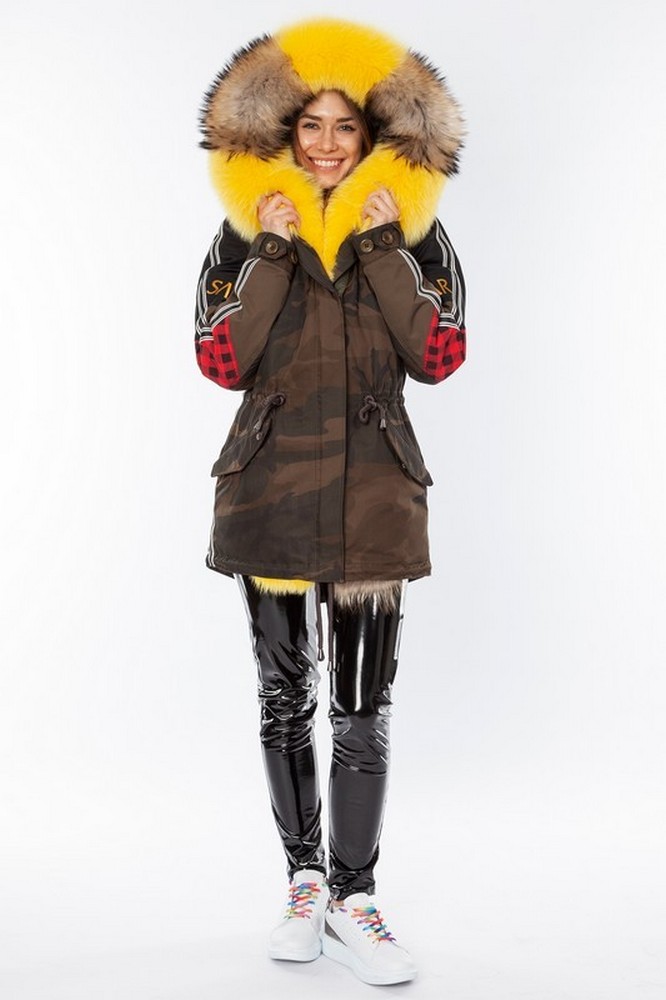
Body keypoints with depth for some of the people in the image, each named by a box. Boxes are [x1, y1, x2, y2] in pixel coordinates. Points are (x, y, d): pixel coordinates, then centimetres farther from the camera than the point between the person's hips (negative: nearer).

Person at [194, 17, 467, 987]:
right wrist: (275, 253, -9)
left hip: (373, 486, -1)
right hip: (271, 484, 1)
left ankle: (352, 900, 10)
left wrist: (383, 245, -10)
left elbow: (437, 356, -7)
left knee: (363, 706, -3)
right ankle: (305, 879, 25)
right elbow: (224, 362, -4)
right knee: (284, 695, 9)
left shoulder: (414, 229, 6)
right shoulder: (249, 229, 6)